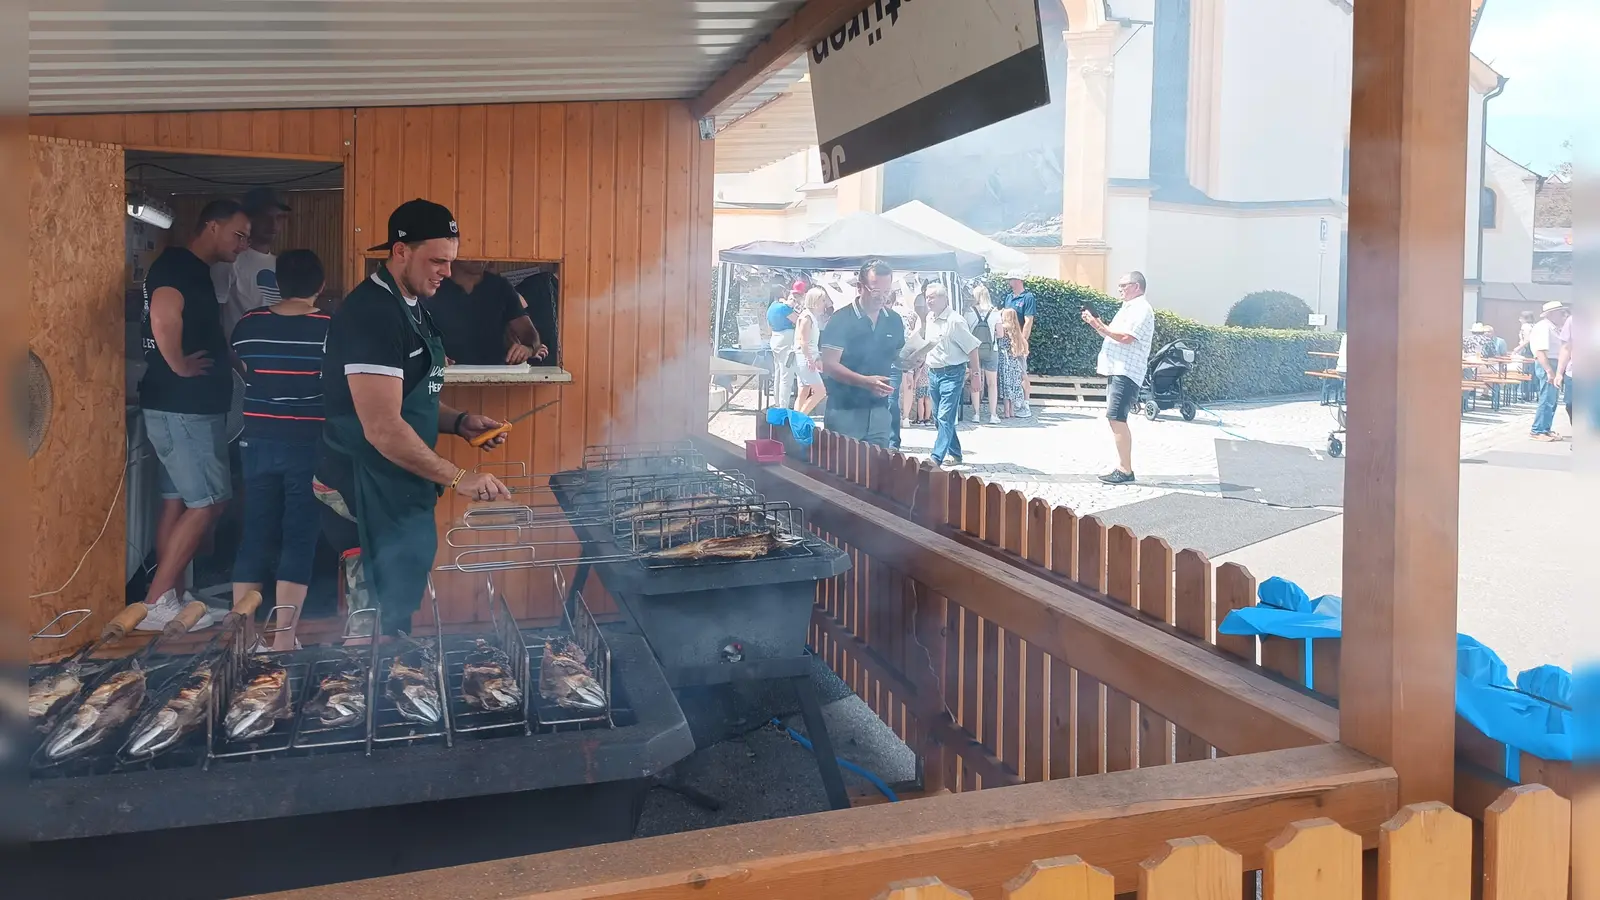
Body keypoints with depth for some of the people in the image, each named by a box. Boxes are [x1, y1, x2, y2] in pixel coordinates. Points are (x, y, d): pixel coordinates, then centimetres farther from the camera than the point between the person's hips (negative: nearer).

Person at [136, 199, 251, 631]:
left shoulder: (196, 272, 17)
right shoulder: (176, 265, -14)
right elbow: (163, 315, -33)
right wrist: (179, 366, -22)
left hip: (193, 408, 10)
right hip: (181, 408, -10)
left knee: (179, 502, 11)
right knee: (208, 503, -8)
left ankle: (168, 600, 16)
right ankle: (155, 604, -3)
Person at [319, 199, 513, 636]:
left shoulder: (410, 308, 11)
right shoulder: (372, 313, -20)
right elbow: (383, 428, -26)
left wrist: (459, 423, 4)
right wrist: (458, 478, -23)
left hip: (402, 488, 9)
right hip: (375, 495, -9)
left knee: (394, 607, 17)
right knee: (390, 614, 1)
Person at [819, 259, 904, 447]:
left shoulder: (894, 321, 8)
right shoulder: (841, 319, -9)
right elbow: (829, 365, -16)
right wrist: (865, 382, -27)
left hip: (879, 409, 5)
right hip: (844, 410, -5)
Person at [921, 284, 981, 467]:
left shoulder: (955, 321, -15)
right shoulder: (930, 318, 8)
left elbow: (972, 347, -13)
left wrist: (974, 374, -10)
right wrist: (925, 366, 19)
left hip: (952, 373, -9)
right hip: (933, 373, 9)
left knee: (945, 418, -11)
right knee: (938, 417, 14)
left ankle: (936, 458, -14)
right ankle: (954, 455, 26)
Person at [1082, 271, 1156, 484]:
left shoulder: (1141, 309, -10)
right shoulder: (1129, 308, 22)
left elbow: (1126, 337, -21)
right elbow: (1112, 336, 24)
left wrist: (1100, 326, -15)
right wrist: (1096, 325, 11)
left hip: (1126, 372, -11)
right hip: (1116, 371, 11)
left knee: (1116, 418, -14)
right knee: (1116, 419, 10)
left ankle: (1126, 470, -13)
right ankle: (1122, 467, 14)